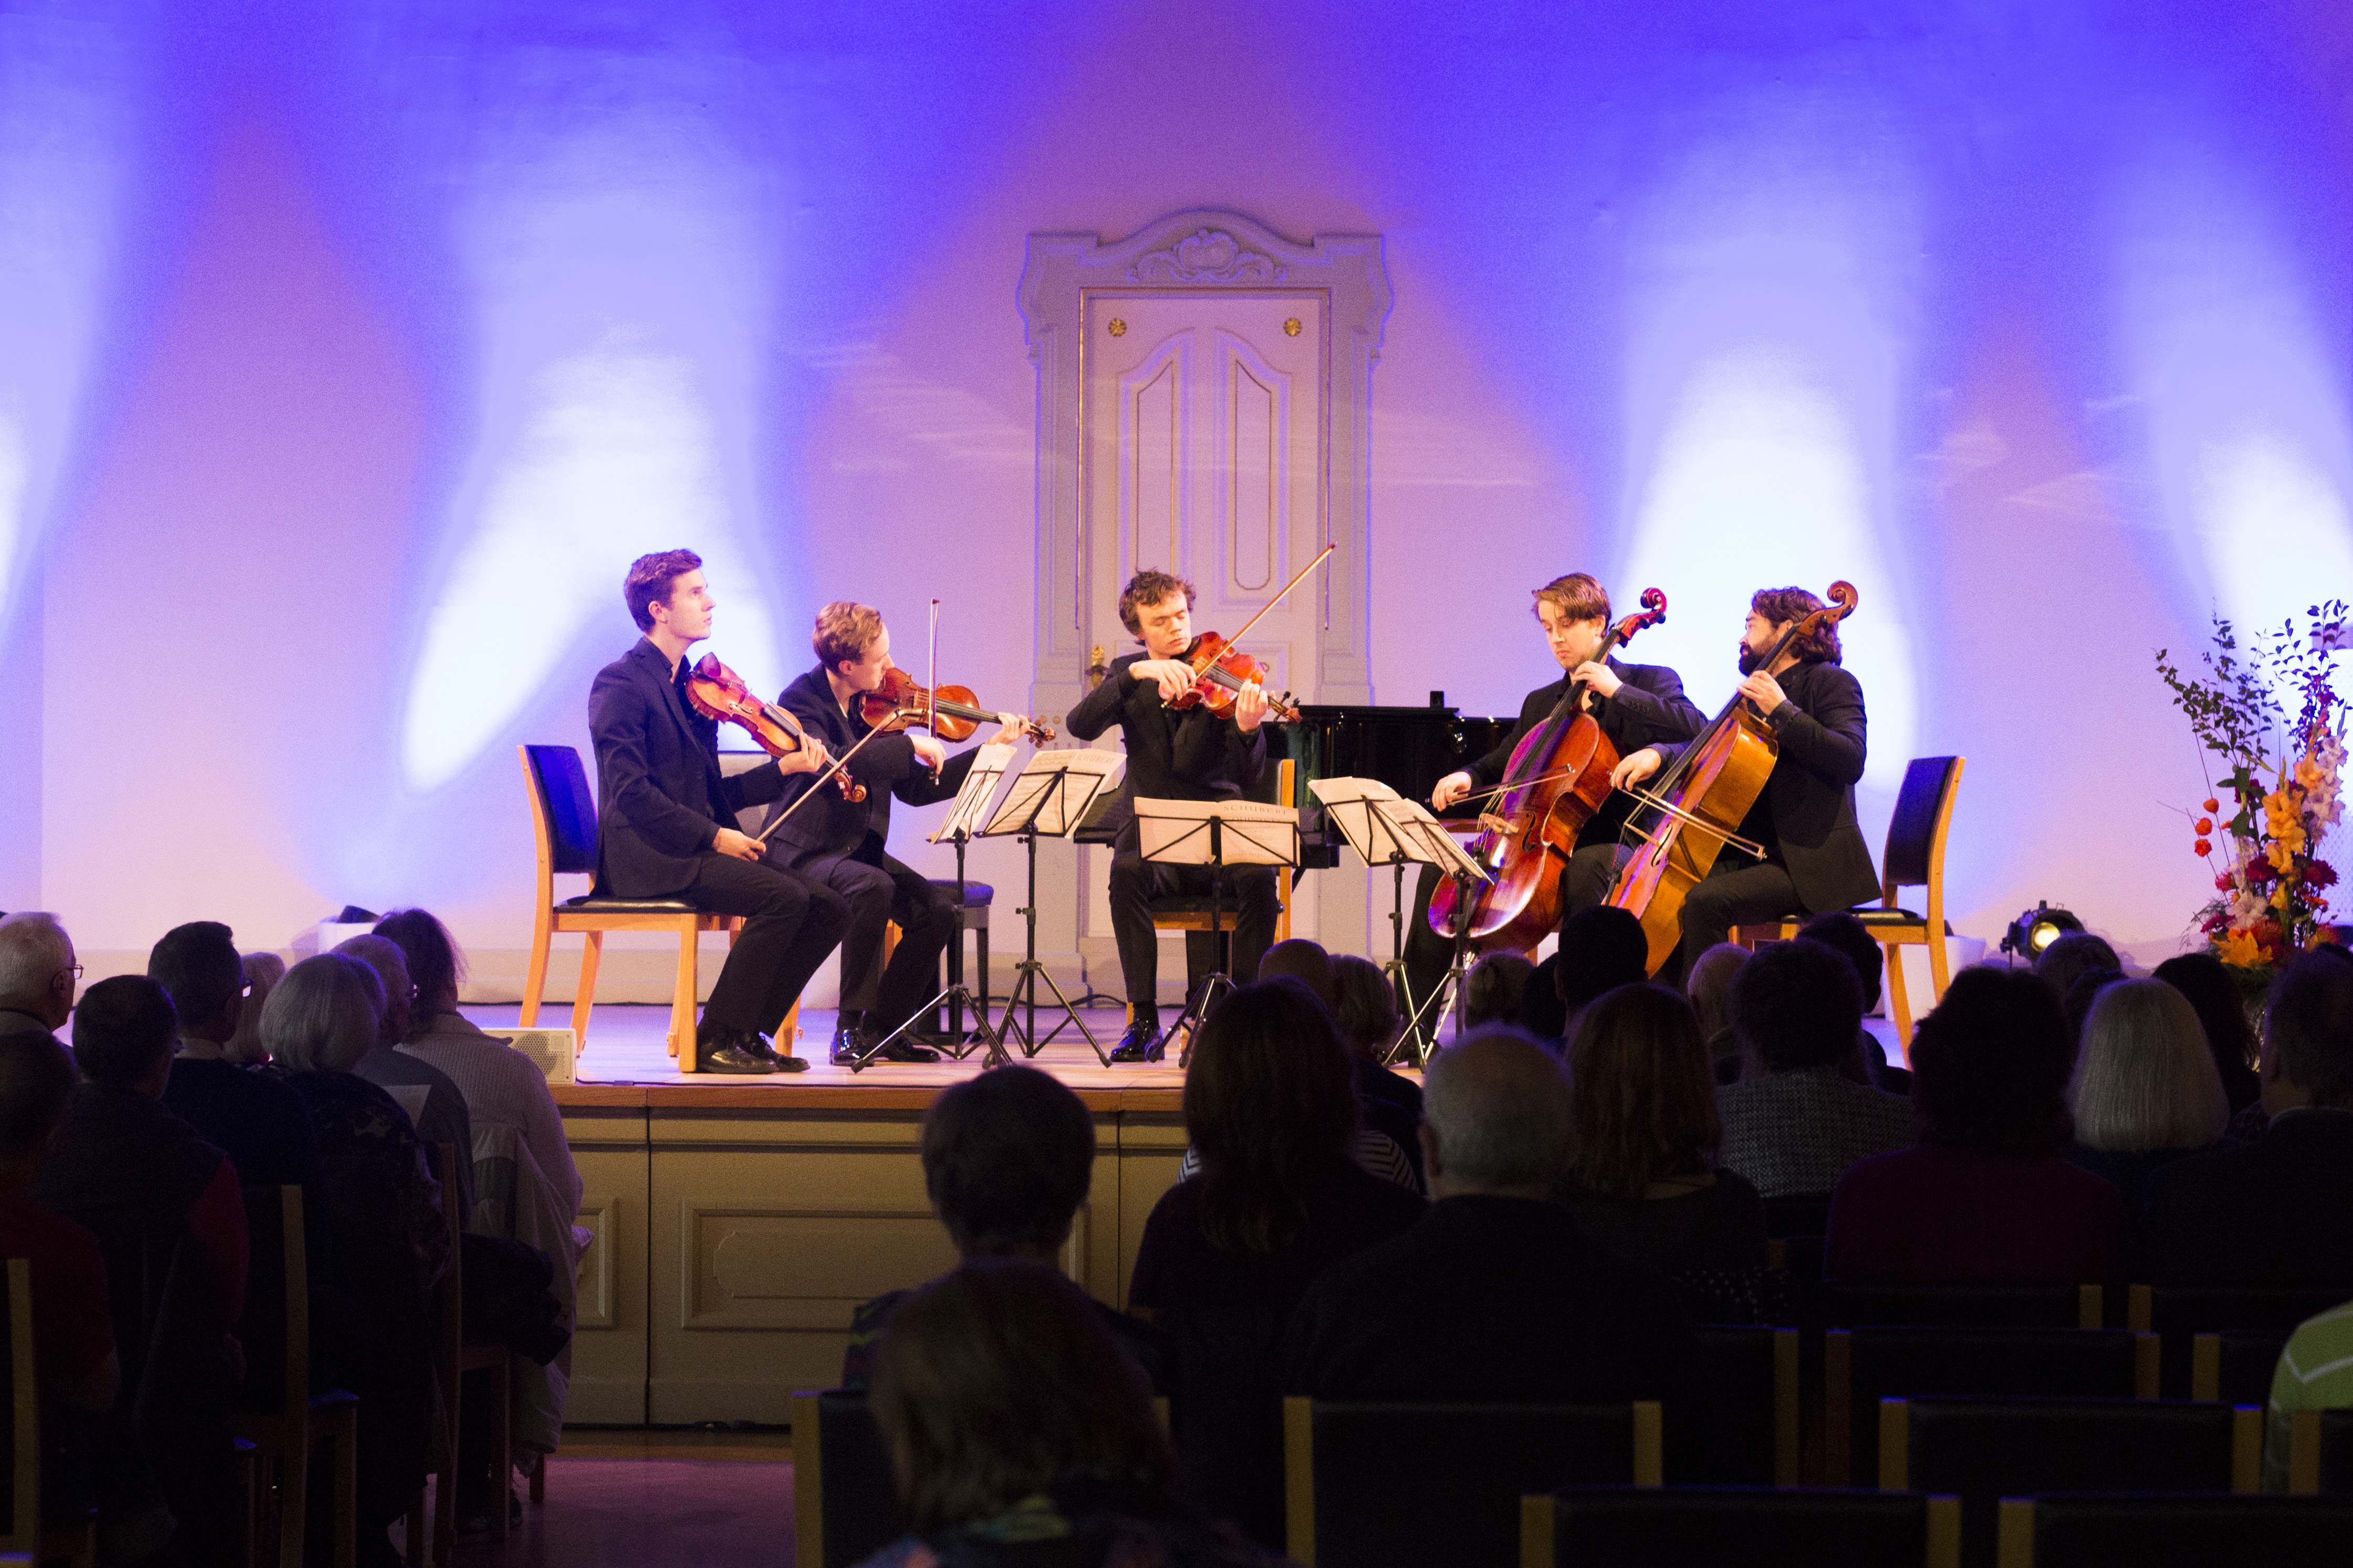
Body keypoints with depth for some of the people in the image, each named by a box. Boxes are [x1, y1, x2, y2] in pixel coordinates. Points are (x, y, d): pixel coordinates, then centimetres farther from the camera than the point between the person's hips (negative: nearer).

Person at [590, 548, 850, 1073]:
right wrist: (714, 836, -19)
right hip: (650, 858, -8)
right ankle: (715, 1040, -17)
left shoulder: (693, 686, 19)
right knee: (784, 897, -27)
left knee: (830, 908, -7)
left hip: (703, 849, 8)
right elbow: (632, 793, -16)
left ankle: (748, 1033, 1)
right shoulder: (621, 685, -7)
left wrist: (784, 767, 5)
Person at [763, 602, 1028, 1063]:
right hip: (803, 852, -7)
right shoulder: (801, 701, -11)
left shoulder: (872, 706, 8)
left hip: (860, 849, 7)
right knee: (873, 888, -35)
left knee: (939, 910, -15)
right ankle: (851, 1025, -24)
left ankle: (882, 1026, -1)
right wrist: (910, 744, -29)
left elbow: (915, 788, 13)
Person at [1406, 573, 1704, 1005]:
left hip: (1617, 841, -6)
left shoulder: (1651, 682, 3)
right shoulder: (1540, 704, 20)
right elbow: (1499, 767, 26)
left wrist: (1618, 691, -17)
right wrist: (1467, 779, 2)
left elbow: (1697, 729, -16)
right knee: (1442, 867, -10)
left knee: (1585, 867, -40)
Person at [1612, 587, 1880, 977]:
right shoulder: (1756, 696, 21)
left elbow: (1850, 761, -20)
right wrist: (1658, 754, -2)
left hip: (1812, 865, -9)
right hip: (1757, 854, 9)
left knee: (1704, 901, -29)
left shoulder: (1831, 683, -5)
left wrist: (1781, 710, -22)